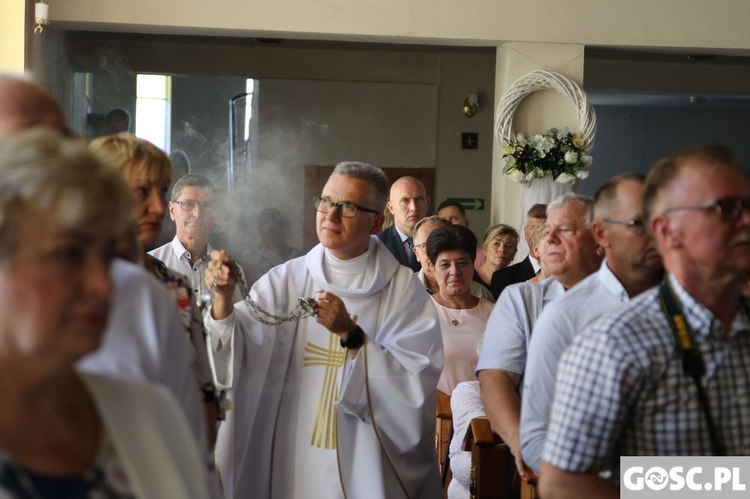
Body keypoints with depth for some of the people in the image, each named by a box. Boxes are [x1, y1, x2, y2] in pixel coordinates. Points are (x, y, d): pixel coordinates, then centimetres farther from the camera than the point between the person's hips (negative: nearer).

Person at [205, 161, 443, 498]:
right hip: (293, 459, 2)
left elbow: (415, 381, -13)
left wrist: (351, 335, -23)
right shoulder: (287, 279, 0)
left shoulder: (403, 289, -5)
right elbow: (238, 351, -11)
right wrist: (224, 297, -28)